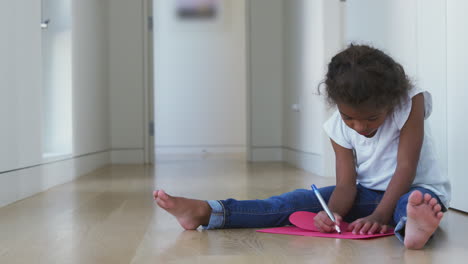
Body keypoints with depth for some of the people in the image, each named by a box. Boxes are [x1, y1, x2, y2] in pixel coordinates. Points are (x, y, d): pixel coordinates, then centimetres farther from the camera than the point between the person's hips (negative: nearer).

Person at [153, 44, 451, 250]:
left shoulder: (410, 104, -19)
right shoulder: (338, 127, -9)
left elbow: (406, 169, -24)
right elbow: (345, 184, -15)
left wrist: (379, 215, -35)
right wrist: (334, 213, -38)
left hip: (416, 192, -3)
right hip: (366, 194, 3)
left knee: (413, 201, -40)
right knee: (301, 200, -16)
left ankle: (411, 224, -77)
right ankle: (207, 212, -27)